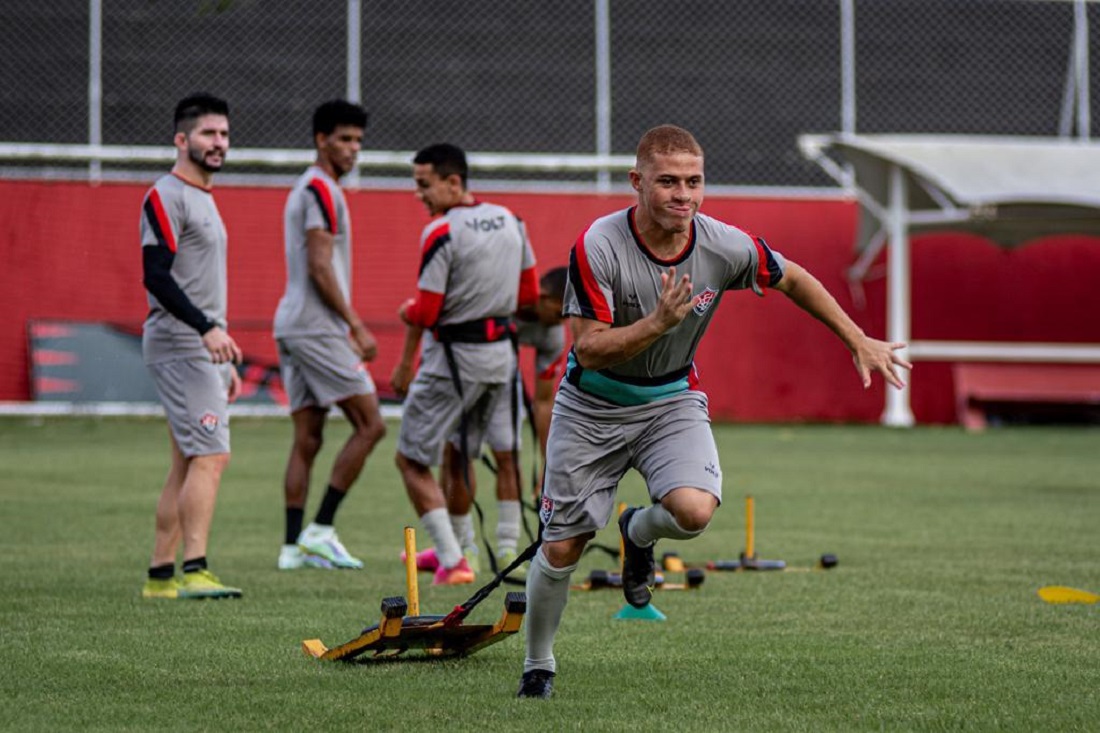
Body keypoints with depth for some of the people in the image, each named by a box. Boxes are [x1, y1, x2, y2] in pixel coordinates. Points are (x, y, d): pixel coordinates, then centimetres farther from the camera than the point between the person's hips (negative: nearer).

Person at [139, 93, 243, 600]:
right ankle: (194, 571, -22)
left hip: (203, 349, 10)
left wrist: (224, 361, 24)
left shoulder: (204, 199, 21)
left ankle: (160, 575, 11)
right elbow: (156, 275, -20)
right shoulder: (166, 197, -9)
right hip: (179, 348, -10)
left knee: (188, 463, 9)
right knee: (211, 454, -17)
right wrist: (207, 328, -28)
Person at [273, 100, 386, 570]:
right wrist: (357, 326, -15)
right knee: (370, 425, -8)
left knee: (307, 438, 7)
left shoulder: (306, 190, 21)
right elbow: (320, 268, -17)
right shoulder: (321, 190, -11)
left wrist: (347, 327, 24)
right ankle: (320, 531, -9)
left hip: (293, 328, 10)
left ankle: (293, 545, 3)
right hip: (318, 328, -10)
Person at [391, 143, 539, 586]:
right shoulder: (509, 221, 7)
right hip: (501, 354, 8)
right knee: (461, 456, 23)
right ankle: (447, 549, 34)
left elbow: (425, 313, -16)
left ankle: (453, 562, -7)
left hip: (454, 358, -8)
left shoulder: (441, 233, -17)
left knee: (412, 459, 0)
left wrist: (404, 366, 1)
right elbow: (529, 295, 13)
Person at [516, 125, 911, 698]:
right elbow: (589, 350, -25)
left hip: (671, 400, 2)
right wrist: (659, 322, -39)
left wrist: (859, 342, 9)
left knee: (694, 510, -27)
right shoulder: (598, 247, -24)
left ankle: (639, 532, 11)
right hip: (592, 408, -2)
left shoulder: (725, 247, -16)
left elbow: (793, 280, 4)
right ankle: (538, 665, 25)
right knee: (561, 549, 0)